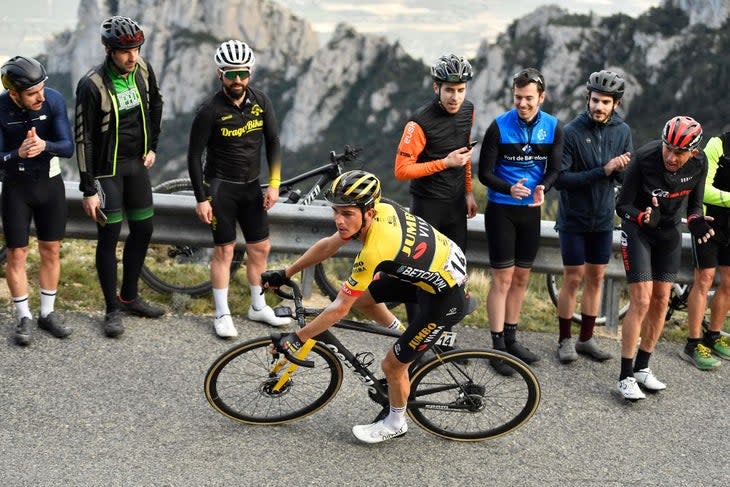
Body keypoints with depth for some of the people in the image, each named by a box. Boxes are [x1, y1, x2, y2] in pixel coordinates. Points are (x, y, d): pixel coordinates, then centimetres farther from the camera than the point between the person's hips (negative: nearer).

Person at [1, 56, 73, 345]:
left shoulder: (54, 101, -18)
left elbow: (68, 147, -16)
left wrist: (44, 145, -38)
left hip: (50, 183, 2)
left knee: (51, 251, 9)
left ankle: (47, 313, 23)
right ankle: (24, 318, 17)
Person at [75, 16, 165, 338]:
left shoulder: (142, 70, -6)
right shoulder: (92, 86, -23)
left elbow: (155, 105, 15)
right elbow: (84, 139, -19)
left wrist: (152, 146, 9)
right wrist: (88, 190, -17)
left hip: (137, 165, 6)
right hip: (107, 169, -6)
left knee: (143, 230, 12)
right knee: (109, 238, -1)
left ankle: (130, 297, 30)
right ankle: (113, 309, 12)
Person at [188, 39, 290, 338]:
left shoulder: (260, 102, -3)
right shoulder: (210, 111, -16)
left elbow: (273, 142, 5)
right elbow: (194, 156, -11)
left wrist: (274, 184, -1)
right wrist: (201, 199, -12)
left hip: (251, 186, 5)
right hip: (220, 186, -5)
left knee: (260, 247, 9)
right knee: (224, 250, -2)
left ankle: (258, 307, 26)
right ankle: (222, 315, 8)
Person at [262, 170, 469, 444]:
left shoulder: (374, 251, -33)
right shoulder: (379, 210, -10)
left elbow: (340, 309, -25)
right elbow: (327, 246, 5)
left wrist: (297, 339, -16)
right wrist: (285, 274, 10)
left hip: (446, 299, -8)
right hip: (439, 263, 8)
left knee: (393, 364, 2)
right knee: (359, 295, 10)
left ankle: (396, 423, 27)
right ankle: (403, 334, 29)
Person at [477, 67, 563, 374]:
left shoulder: (553, 127, -2)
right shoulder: (499, 127, -12)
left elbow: (554, 169, -2)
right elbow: (485, 172, -11)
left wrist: (542, 188, -25)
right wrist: (509, 189, -30)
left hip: (531, 211, 4)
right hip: (501, 210, -4)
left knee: (521, 277, 11)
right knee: (502, 278, -4)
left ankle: (511, 338, 24)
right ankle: (498, 346, 1)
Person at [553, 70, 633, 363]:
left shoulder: (622, 131, -3)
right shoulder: (572, 132, -16)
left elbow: (627, 179, 0)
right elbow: (560, 179, -20)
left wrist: (622, 169, -24)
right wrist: (602, 171, -27)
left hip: (603, 219, 4)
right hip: (574, 219, -4)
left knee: (595, 279, 10)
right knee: (573, 279, 0)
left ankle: (586, 339, 22)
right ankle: (564, 341, 13)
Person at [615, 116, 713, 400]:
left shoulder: (699, 163, -16)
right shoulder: (644, 159, -28)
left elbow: (694, 202, 0)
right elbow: (622, 206, -20)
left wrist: (695, 222, -21)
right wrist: (644, 216, -40)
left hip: (669, 231, 5)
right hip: (637, 230, -5)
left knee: (661, 300, 6)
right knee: (641, 301, -12)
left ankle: (642, 368, 20)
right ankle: (626, 377, -4)